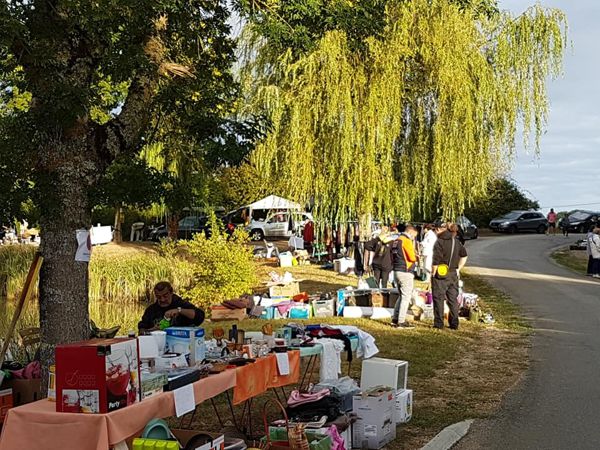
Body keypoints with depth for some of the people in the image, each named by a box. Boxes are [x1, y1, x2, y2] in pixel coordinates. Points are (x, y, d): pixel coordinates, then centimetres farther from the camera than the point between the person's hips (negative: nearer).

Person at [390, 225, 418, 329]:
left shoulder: (396, 241, 15)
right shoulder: (407, 241, -12)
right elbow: (412, 257, -19)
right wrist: (416, 257, 4)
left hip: (396, 271, 9)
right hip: (406, 272, -9)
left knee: (402, 295, 19)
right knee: (406, 297, -3)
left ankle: (395, 319, 19)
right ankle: (401, 322, -4)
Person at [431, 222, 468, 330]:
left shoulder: (439, 242, -13)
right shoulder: (456, 241, 10)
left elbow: (436, 261, -17)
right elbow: (464, 256, 18)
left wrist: (433, 274, -9)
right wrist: (458, 269, 20)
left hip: (441, 275, -6)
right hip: (453, 275, 6)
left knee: (438, 299, 2)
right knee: (453, 299, 12)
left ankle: (439, 323, 2)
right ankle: (454, 324, 15)